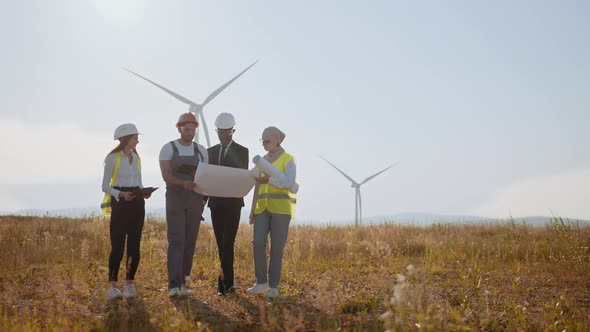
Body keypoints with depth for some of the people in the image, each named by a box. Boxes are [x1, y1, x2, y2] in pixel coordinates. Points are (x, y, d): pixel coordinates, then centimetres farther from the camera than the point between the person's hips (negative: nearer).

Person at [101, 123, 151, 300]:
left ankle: (130, 284, 11)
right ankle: (112, 286, -4)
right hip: (120, 204, -6)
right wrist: (121, 194, -21)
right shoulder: (112, 158, -5)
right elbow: (105, 186, -5)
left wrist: (144, 193, -3)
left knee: (134, 246, 4)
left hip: (137, 204, 6)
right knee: (117, 247, -8)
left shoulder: (136, 157, 13)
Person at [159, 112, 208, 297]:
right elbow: (166, 176, -12)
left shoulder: (201, 151, 11)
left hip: (195, 199, 4)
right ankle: (174, 285, -19)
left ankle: (182, 282, 15)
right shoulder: (168, 149, -1)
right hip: (175, 198, -4)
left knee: (190, 242, 6)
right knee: (176, 240, -13)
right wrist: (183, 183, -29)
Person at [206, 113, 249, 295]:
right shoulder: (211, 151, 12)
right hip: (215, 203, 4)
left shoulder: (242, 151, 0)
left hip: (233, 203, -4)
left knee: (227, 243, -11)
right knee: (221, 244, 6)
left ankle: (224, 281, -15)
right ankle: (228, 282, 12)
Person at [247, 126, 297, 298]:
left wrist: (268, 179, -25)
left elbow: (289, 183, -17)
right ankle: (261, 283, -1)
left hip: (281, 207, -5)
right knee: (258, 243, -10)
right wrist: (253, 211, 8)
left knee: (276, 247, -6)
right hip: (263, 208, 5)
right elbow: (259, 188, 15)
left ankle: (273, 286, 3)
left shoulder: (288, 160, -2)